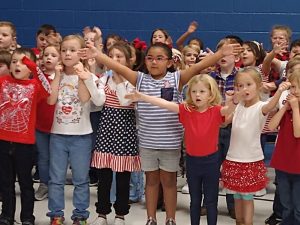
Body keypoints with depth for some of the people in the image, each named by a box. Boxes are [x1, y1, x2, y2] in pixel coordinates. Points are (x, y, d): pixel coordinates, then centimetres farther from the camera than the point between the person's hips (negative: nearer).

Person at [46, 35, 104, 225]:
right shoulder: (57, 76, 5)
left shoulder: (88, 77, -3)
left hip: (81, 135, -2)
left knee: (81, 179, 6)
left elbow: (84, 98, -19)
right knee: (56, 178, 7)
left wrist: (80, 76, -17)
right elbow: (51, 100, -9)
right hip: (58, 134, 3)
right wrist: (58, 75, -9)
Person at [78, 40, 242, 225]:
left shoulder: (176, 79, -6)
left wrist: (221, 53, -26)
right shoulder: (140, 79, -1)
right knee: (151, 180, 16)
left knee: (169, 180, 12)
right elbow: (118, 67, -8)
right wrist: (98, 55, -19)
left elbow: (199, 66, -16)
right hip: (147, 142, 2)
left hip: (170, 142, -2)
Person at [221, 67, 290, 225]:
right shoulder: (238, 106, 5)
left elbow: (270, 107, -39)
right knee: (237, 196, 15)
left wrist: (279, 91, -57)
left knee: (247, 197, 3)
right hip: (233, 158, 5)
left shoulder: (260, 107, -15)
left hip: (251, 160, -5)